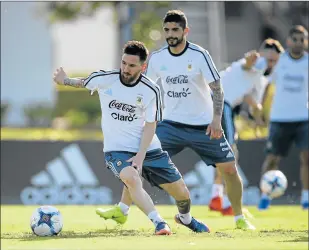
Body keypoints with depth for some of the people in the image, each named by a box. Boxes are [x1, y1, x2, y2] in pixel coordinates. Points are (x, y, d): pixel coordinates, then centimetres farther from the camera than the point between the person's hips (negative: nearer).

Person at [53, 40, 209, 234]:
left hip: (148, 149, 2)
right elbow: (82, 83, 11)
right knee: (131, 178, -36)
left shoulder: (151, 91, -10)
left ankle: (186, 218, 39)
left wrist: (140, 156, -16)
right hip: (117, 150, -2)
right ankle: (159, 222, -31)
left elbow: (150, 126, -8)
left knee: (182, 192, 5)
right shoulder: (104, 79, -11)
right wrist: (65, 81, -4)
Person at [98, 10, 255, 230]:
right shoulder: (157, 58, -2)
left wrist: (216, 119, -25)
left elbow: (217, 89, -13)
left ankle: (240, 218, 14)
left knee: (229, 168, -4)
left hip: (204, 126, -3)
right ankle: (123, 208, -5)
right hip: (171, 124, 3)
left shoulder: (199, 55, -13)